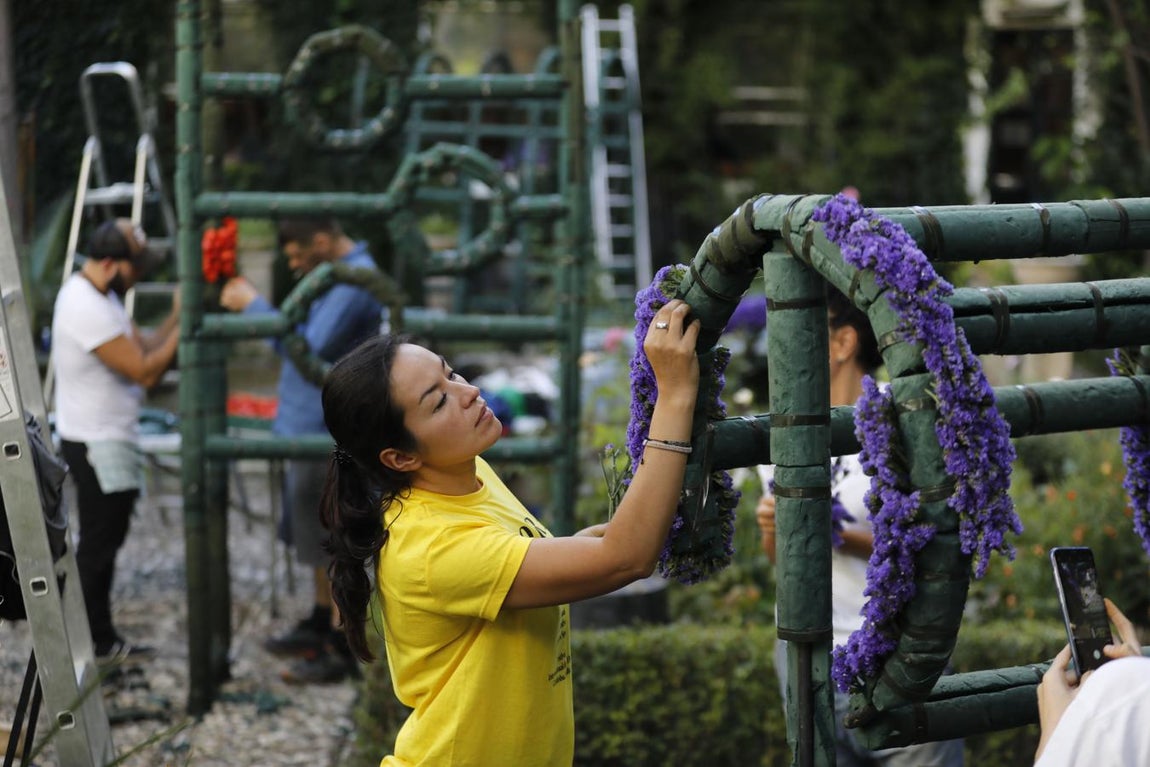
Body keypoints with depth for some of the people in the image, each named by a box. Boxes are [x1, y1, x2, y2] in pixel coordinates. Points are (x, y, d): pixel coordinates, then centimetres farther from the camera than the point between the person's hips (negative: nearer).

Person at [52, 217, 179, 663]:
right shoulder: (87, 308, -24)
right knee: (98, 544, -3)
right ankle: (92, 642, 5)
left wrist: (175, 317, -3)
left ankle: (100, 640, 24)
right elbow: (144, 371, -24)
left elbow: (143, 348, 10)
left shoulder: (100, 297, 9)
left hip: (108, 441, 11)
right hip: (97, 445, -11)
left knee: (103, 542, 16)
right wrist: (183, 326, -17)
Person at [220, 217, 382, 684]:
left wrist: (254, 306, -20)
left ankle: (342, 651, 5)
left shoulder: (356, 282, -21)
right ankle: (319, 626, 35)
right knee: (319, 542, 21)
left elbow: (311, 348, -27)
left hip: (329, 433, -11)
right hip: (311, 430, 11)